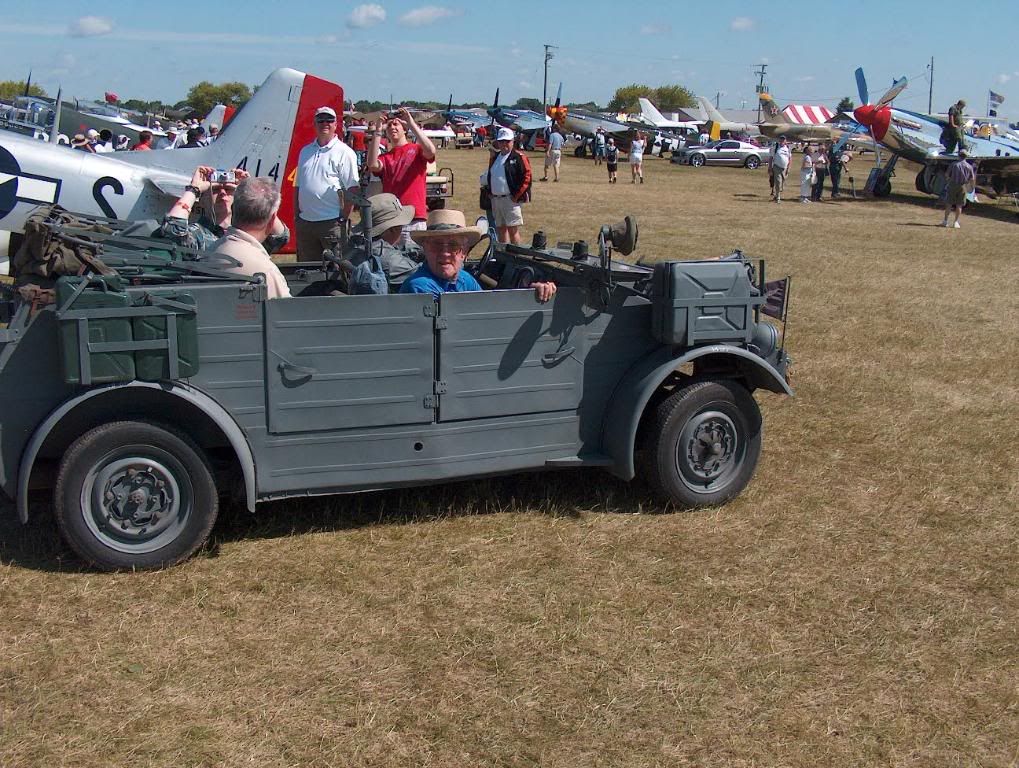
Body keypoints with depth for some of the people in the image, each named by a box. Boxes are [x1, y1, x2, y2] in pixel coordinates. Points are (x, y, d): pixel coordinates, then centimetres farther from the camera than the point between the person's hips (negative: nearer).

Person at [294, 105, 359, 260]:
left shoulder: (344, 152, -3)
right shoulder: (305, 152, 17)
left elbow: (353, 189, -9)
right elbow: (298, 186, 20)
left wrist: (343, 218, -13)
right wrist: (296, 215, 13)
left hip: (332, 223, -6)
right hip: (304, 222, 6)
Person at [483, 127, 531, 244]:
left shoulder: (519, 157, -5)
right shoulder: (494, 158, 16)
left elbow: (527, 177, -11)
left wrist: (516, 196, -14)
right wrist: (490, 193, 10)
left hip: (511, 199, -7)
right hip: (495, 199, 7)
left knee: (513, 230, -8)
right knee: (500, 229, 12)